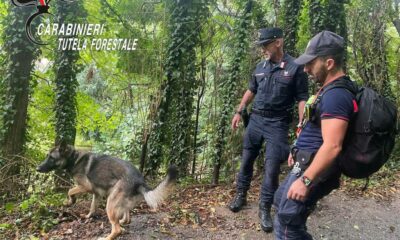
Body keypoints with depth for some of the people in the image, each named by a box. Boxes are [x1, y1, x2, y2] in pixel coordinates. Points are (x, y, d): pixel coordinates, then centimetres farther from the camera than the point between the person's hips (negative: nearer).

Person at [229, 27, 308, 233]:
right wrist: (238, 112, 15)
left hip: (277, 124, -5)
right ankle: (241, 196, 30)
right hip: (255, 119, 5)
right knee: (246, 160, 12)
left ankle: (265, 209, 13)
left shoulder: (295, 68, -8)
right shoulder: (260, 67, 7)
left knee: (272, 168, -2)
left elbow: (302, 99, -8)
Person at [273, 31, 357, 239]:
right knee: (281, 202, 26)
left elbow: (332, 146, -29)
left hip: (314, 168, -11)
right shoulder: (331, 89, 11)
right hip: (307, 162, 11)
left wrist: (306, 180, -27)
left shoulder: (336, 95, -23)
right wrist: (298, 151, 24)